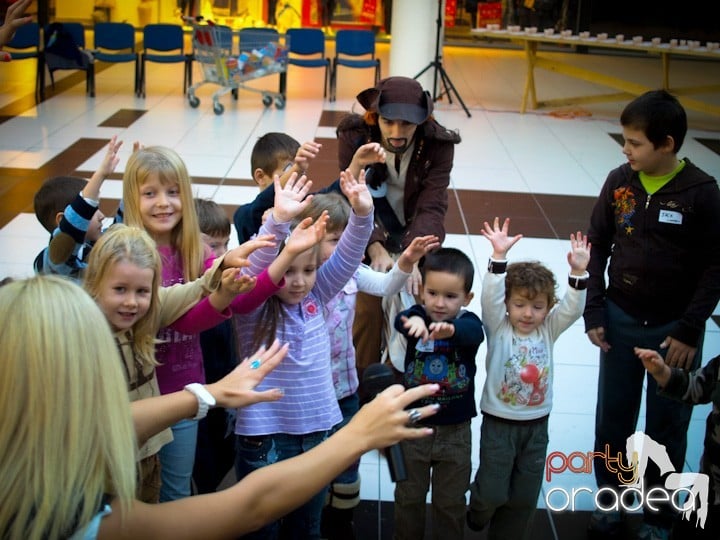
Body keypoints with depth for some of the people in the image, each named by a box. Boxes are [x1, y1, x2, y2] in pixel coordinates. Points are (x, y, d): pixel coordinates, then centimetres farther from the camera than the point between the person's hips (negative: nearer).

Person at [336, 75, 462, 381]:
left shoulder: (438, 145, -20)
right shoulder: (354, 135, -19)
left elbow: (431, 207, -27)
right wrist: (376, 249, -41)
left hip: (416, 238, 1)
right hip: (369, 238, 0)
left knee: (414, 305, -6)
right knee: (366, 305, -9)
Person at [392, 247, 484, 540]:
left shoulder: (467, 321, -12)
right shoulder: (417, 315, -11)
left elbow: (474, 332, -36)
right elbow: (401, 320, -34)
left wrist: (450, 329, -60)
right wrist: (415, 320, -60)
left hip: (456, 431, 0)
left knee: (451, 501, 17)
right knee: (408, 496, 19)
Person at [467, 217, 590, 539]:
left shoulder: (548, 331, 0)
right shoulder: (498, 329, -10)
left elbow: (572, 308, -12)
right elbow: (490, 297, -24)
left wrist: (578, 272, -27)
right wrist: (499, 257, -36)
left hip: (537, 424, 3)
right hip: (499, 422, -3)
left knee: (525, 496, 10)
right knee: (492, 492, -1)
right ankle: (479, 513, 32)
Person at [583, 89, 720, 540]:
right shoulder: (619, 182, -4)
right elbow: (598, 247, 4)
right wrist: (594, 311, 0)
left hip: (674, 329, -3)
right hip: (620, 321, 3)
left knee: (667, 427, 8)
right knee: (613, 419, 12)